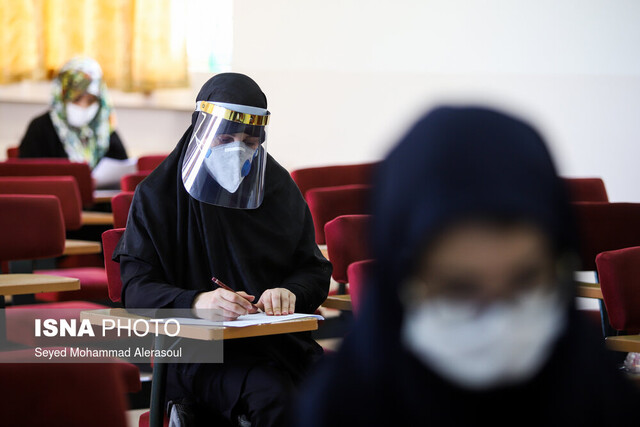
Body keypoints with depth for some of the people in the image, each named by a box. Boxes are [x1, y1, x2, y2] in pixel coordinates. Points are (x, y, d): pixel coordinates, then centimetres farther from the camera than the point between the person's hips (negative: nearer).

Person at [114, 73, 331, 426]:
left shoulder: (280, 188, 12)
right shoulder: (159, 195, 2)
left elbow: (316, 270, 13)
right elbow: (136, 287, -5)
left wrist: (291, 291, -12)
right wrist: (196, 301, -26)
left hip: (280, 340, 4)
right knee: (273, 395, -34)